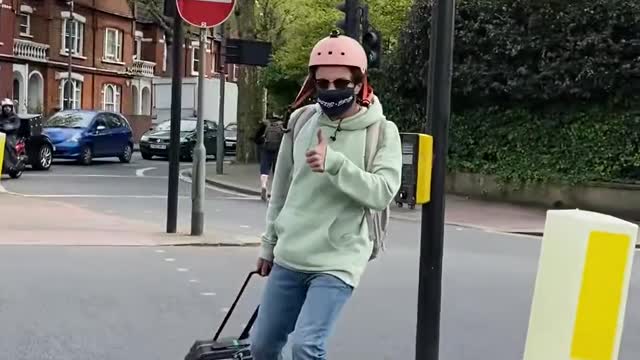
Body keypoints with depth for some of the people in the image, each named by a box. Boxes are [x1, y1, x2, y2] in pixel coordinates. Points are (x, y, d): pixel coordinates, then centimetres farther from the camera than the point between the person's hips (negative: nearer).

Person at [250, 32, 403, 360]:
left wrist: (334, 163, -29)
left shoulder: (382, 131, -7)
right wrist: (268, 243, 18)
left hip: (337, 263, -5)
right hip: (289, 258, 5)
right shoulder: (301, 120, 4)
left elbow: (383, 193, -19)